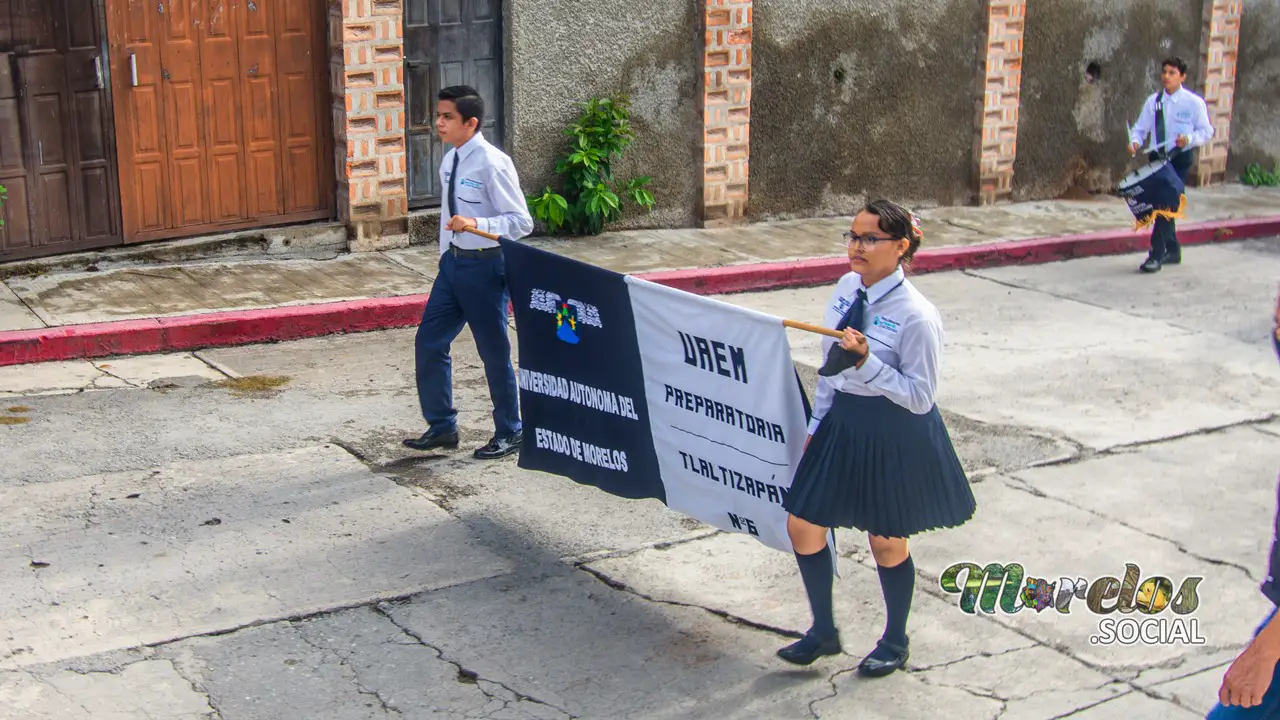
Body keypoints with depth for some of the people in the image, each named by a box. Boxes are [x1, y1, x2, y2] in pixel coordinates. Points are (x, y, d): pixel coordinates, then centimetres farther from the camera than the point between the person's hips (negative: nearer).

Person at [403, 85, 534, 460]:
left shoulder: (492, 164, -18)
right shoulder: (450, 162, 7)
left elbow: (521, 222, -18)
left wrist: (476, 224, -31)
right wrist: (445, 258, 18)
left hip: (485, 265, -8)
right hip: (453, 261, 8)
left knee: (494, 352, 5)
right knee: (429, 342, 8)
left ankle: (508, 433, 22)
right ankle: (441, 426, 23)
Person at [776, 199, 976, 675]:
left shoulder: (916, 316, -22)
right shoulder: (847, 288, 0)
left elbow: (920, 396, -21)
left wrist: (867, 362, -31)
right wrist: (818, 424, 13)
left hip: (895, 436, -7)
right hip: (844, 423, 7)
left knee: (887, 542, 11)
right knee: (802, 525, 9)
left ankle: (895, 642, 36)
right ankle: (823, 631, 31)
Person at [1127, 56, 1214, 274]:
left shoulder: (1194, 102, -5)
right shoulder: (1153, 101, 5)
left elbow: (1206, 131, -1)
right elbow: (1141, 128, 7)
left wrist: (1189, 139, -22)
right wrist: (1135, 142, -14)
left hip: (1181, 159, -5)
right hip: (1157, 157, 5)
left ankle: (1156, 256, -14)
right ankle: (1172, 251, 30)